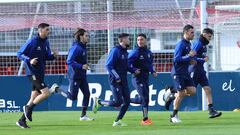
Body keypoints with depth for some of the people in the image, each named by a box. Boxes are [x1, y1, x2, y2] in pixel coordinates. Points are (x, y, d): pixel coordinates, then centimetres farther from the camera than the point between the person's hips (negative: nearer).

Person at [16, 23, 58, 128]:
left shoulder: (46, 42, 10)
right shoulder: (32, 42, -12)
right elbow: (19, 54, -8)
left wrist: (53, 55, -1)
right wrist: (29, 60, -23)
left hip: (40, 73, 8)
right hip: (33, 72, -8)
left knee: (34, 98, 9)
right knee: (46, 93, -18)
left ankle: (22, 120, 16)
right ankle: (29, 108, 0)